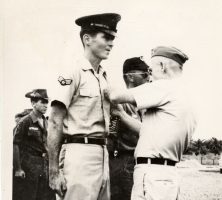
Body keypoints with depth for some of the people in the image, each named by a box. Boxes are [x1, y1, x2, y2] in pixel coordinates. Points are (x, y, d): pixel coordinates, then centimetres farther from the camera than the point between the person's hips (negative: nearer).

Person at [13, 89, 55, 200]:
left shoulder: (45, 122, 12)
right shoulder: (24, 122, -8)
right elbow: (15, 145, -11)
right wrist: (18, 169, -15)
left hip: (45, 164, 6)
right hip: (29, 165, -6)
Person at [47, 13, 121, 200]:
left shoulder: (105, 77, 13)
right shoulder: (74, 73, -8)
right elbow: (55, 123, -10)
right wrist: (54, 172, -14)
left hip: (103, 153, 7)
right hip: (81, 152, -7)